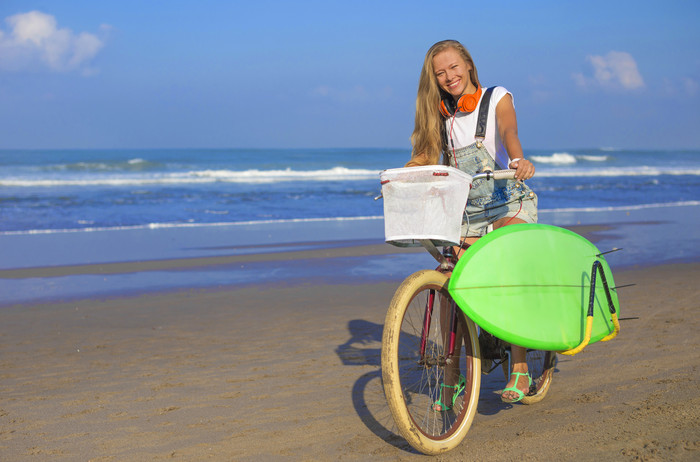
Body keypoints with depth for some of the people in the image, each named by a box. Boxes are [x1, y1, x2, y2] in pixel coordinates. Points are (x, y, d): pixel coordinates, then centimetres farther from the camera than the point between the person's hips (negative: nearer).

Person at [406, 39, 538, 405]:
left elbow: (509, 132, -20)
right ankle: (450, 378, 5)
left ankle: (519, 371, -17)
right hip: (464, 211, 4)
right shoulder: (441, 115, 12)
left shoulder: (497, 99, 0)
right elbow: (424, 157, 6)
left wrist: (518, 159, -41)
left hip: (508, 203, -4)